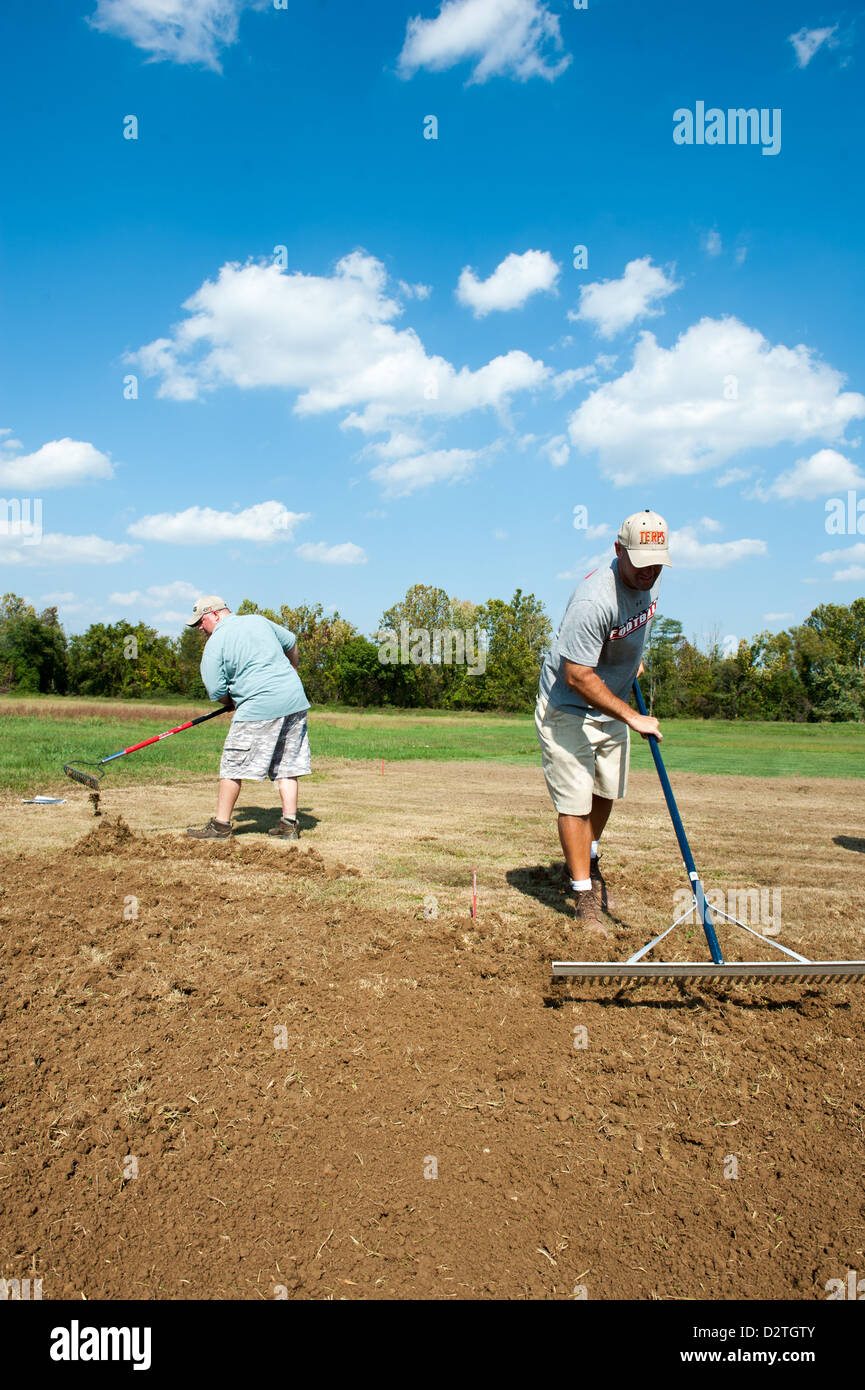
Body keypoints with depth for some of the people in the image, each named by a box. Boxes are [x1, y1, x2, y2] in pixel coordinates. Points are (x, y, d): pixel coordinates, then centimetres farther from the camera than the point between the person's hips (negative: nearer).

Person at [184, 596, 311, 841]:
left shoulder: (215, 643, -2)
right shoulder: (258, 620, 16)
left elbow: (217, 692, -4)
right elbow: (291, 642, 28)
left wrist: (232, 704, 18)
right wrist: (292, 673, 44)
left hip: (259, 706, -6)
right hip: (295, 701, 7)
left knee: (234, 765, 5)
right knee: (286, 765, 11)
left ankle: (221, 825, 12)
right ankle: (289, 824, 9)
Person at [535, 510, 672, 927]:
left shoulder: (649, 581, -7)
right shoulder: (593, 600, -34)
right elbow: (577, 677, -33)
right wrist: (632, 718, -30)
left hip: (613, 705, 8)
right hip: (567, 709, -8)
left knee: (606, 791, 18)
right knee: (576, 799, -6)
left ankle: (586, 861, 41)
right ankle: (583, 891, 9)